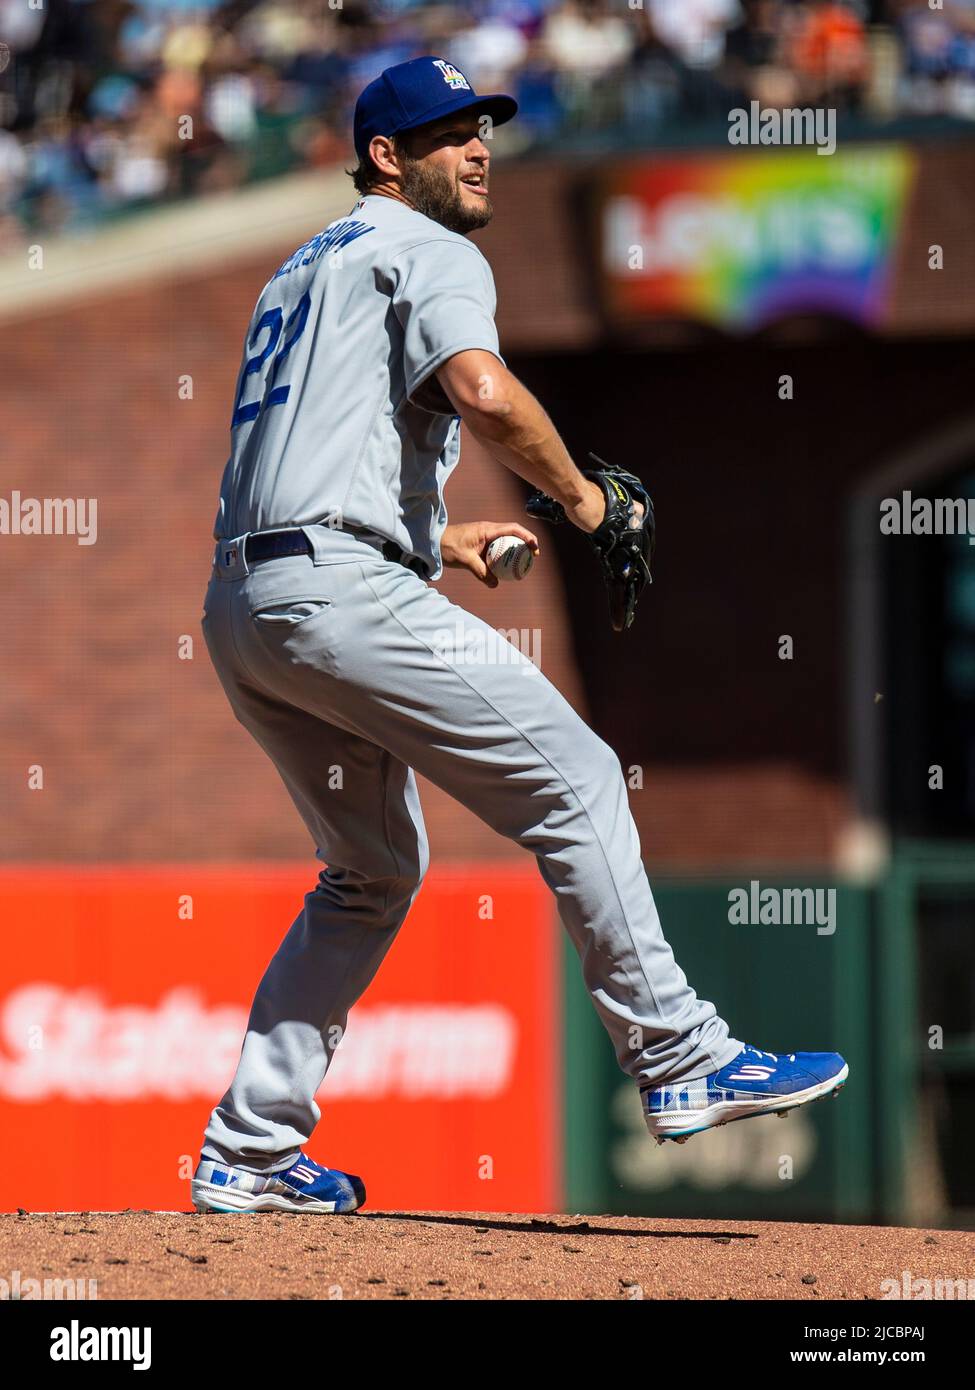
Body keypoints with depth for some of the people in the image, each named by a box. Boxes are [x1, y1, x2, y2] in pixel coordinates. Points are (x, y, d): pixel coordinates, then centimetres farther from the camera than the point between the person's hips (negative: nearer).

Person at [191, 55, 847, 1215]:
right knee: (576, 784, -5)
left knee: (376, 869, 19)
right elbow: (482, 392, -20)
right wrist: (578, 495, -6)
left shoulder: (299, 272, 29)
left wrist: (433, 538, 31)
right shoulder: (426, 253, 0)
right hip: (342, 587, -9)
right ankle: (679, 1063, -7)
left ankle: (248, 1152, 14)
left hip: (236, 604, 9)